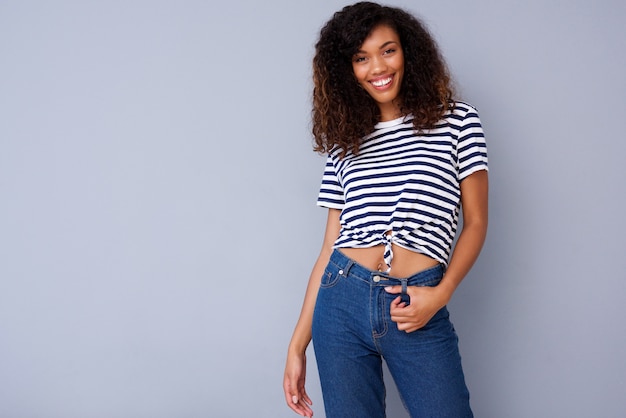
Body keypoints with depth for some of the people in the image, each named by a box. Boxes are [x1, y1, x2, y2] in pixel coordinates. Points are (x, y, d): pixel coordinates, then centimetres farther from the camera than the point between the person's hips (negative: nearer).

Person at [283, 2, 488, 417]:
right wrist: (298, 344, 6)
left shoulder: (457, 122, 5)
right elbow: (330, 246, 9)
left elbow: (475, 223, 5)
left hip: (419, 309, -2)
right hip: (341, 302, 2)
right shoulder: (344, 142, 10)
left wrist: (442, 292, -11)